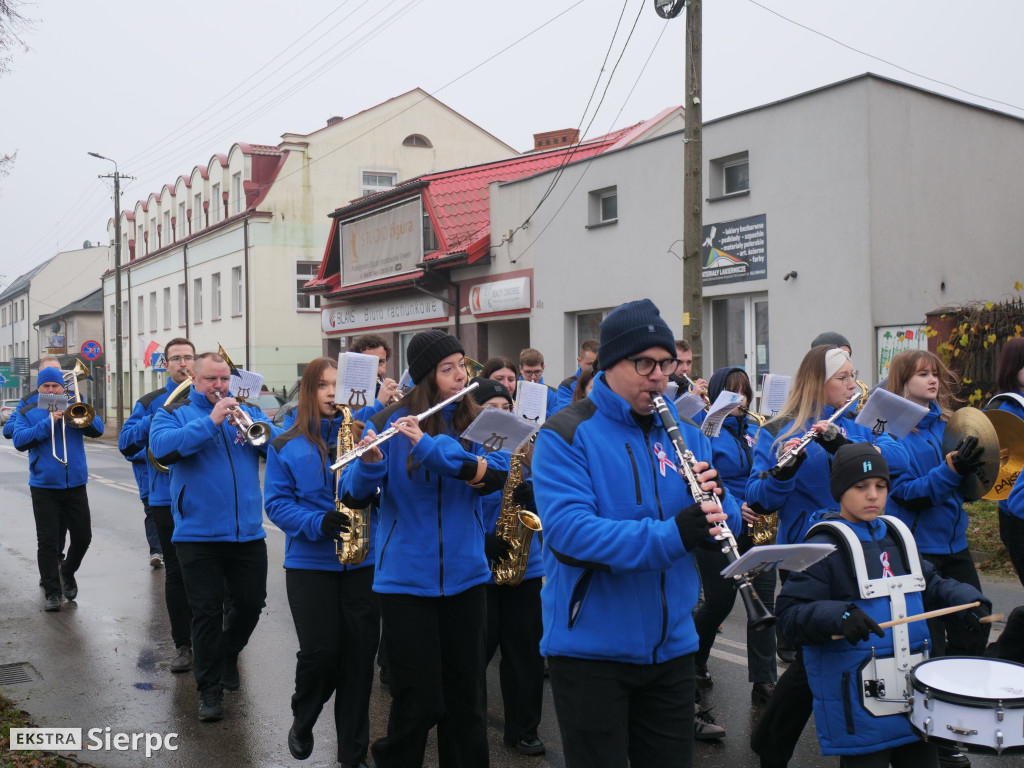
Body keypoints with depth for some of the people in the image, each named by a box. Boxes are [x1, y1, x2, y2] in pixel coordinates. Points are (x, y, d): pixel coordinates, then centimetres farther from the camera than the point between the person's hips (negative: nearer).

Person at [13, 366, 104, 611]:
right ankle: (52, 592, 6)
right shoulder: (28, 413, 6)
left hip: (75, 486, 2)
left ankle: (67, 572, 33)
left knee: (83, 537, 7)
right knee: (48, 541, -3)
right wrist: (49, 422, -19)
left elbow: (98, 429, -4)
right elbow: (20, 440, -10)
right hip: (44, 488, -2)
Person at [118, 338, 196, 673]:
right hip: (167, 499, 1)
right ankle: (183, 645, 16)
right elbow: (126, 443, -1)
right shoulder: (151, 403, 9)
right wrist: (156, 418, -15)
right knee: (176, 573, 5)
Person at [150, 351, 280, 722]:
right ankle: (210, 689, 14)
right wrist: (210, 422, -23)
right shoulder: (174, 413, 3)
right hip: (199, 534, -3)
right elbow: (163, 448, -17)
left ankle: (228, 653, 41)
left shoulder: (248, 411, 12)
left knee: (251, 602, 12)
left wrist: (254, 429, -21)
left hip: (248, 531, 3)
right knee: (206, 611, 1)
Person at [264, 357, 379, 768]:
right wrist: (318, 523, -19)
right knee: (320, 652, -6)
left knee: (359, 655, 4)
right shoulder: (286, 446, 3)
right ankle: (302, 720, 27)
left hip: (363, 561, 2)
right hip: (309, 562, -1)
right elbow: (277, 502, -2)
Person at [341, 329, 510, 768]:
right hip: (406, 579, -2)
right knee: (419, 702, 2)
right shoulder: (390, 423, -5)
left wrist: (429, 444, -27)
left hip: (465, 575, 3)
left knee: (467, 697, 11)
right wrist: (370, 462, -30)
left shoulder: (476, 423, 2)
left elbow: (496, 473, -17)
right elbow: (354, 493, -8)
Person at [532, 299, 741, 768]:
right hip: (590, 649, -5)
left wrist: (712, 498, -17)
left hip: (671, 646, 5)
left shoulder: (685, 434, 7)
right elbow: (568, 530, -25)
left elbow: (729, 524, 6)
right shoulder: (565, 435, -11)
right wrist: (670, 536, -33)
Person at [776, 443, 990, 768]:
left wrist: (964, 598, 2)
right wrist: (837, 616, -35)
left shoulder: (896, 535, 11)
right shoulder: (825, 546, -13)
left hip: (913, 684, 7)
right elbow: (791, 612, -18)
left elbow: (928, 584, 20)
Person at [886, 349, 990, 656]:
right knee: (929, 645, 1)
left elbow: (962, 489, 15)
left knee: (974, 631, 11)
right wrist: (951, 470, -29)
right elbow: (907, 494, -17)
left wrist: (971, 466, -6)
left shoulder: (947, 423, 8)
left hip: (954, 542, 6)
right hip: (916, 547, -6)